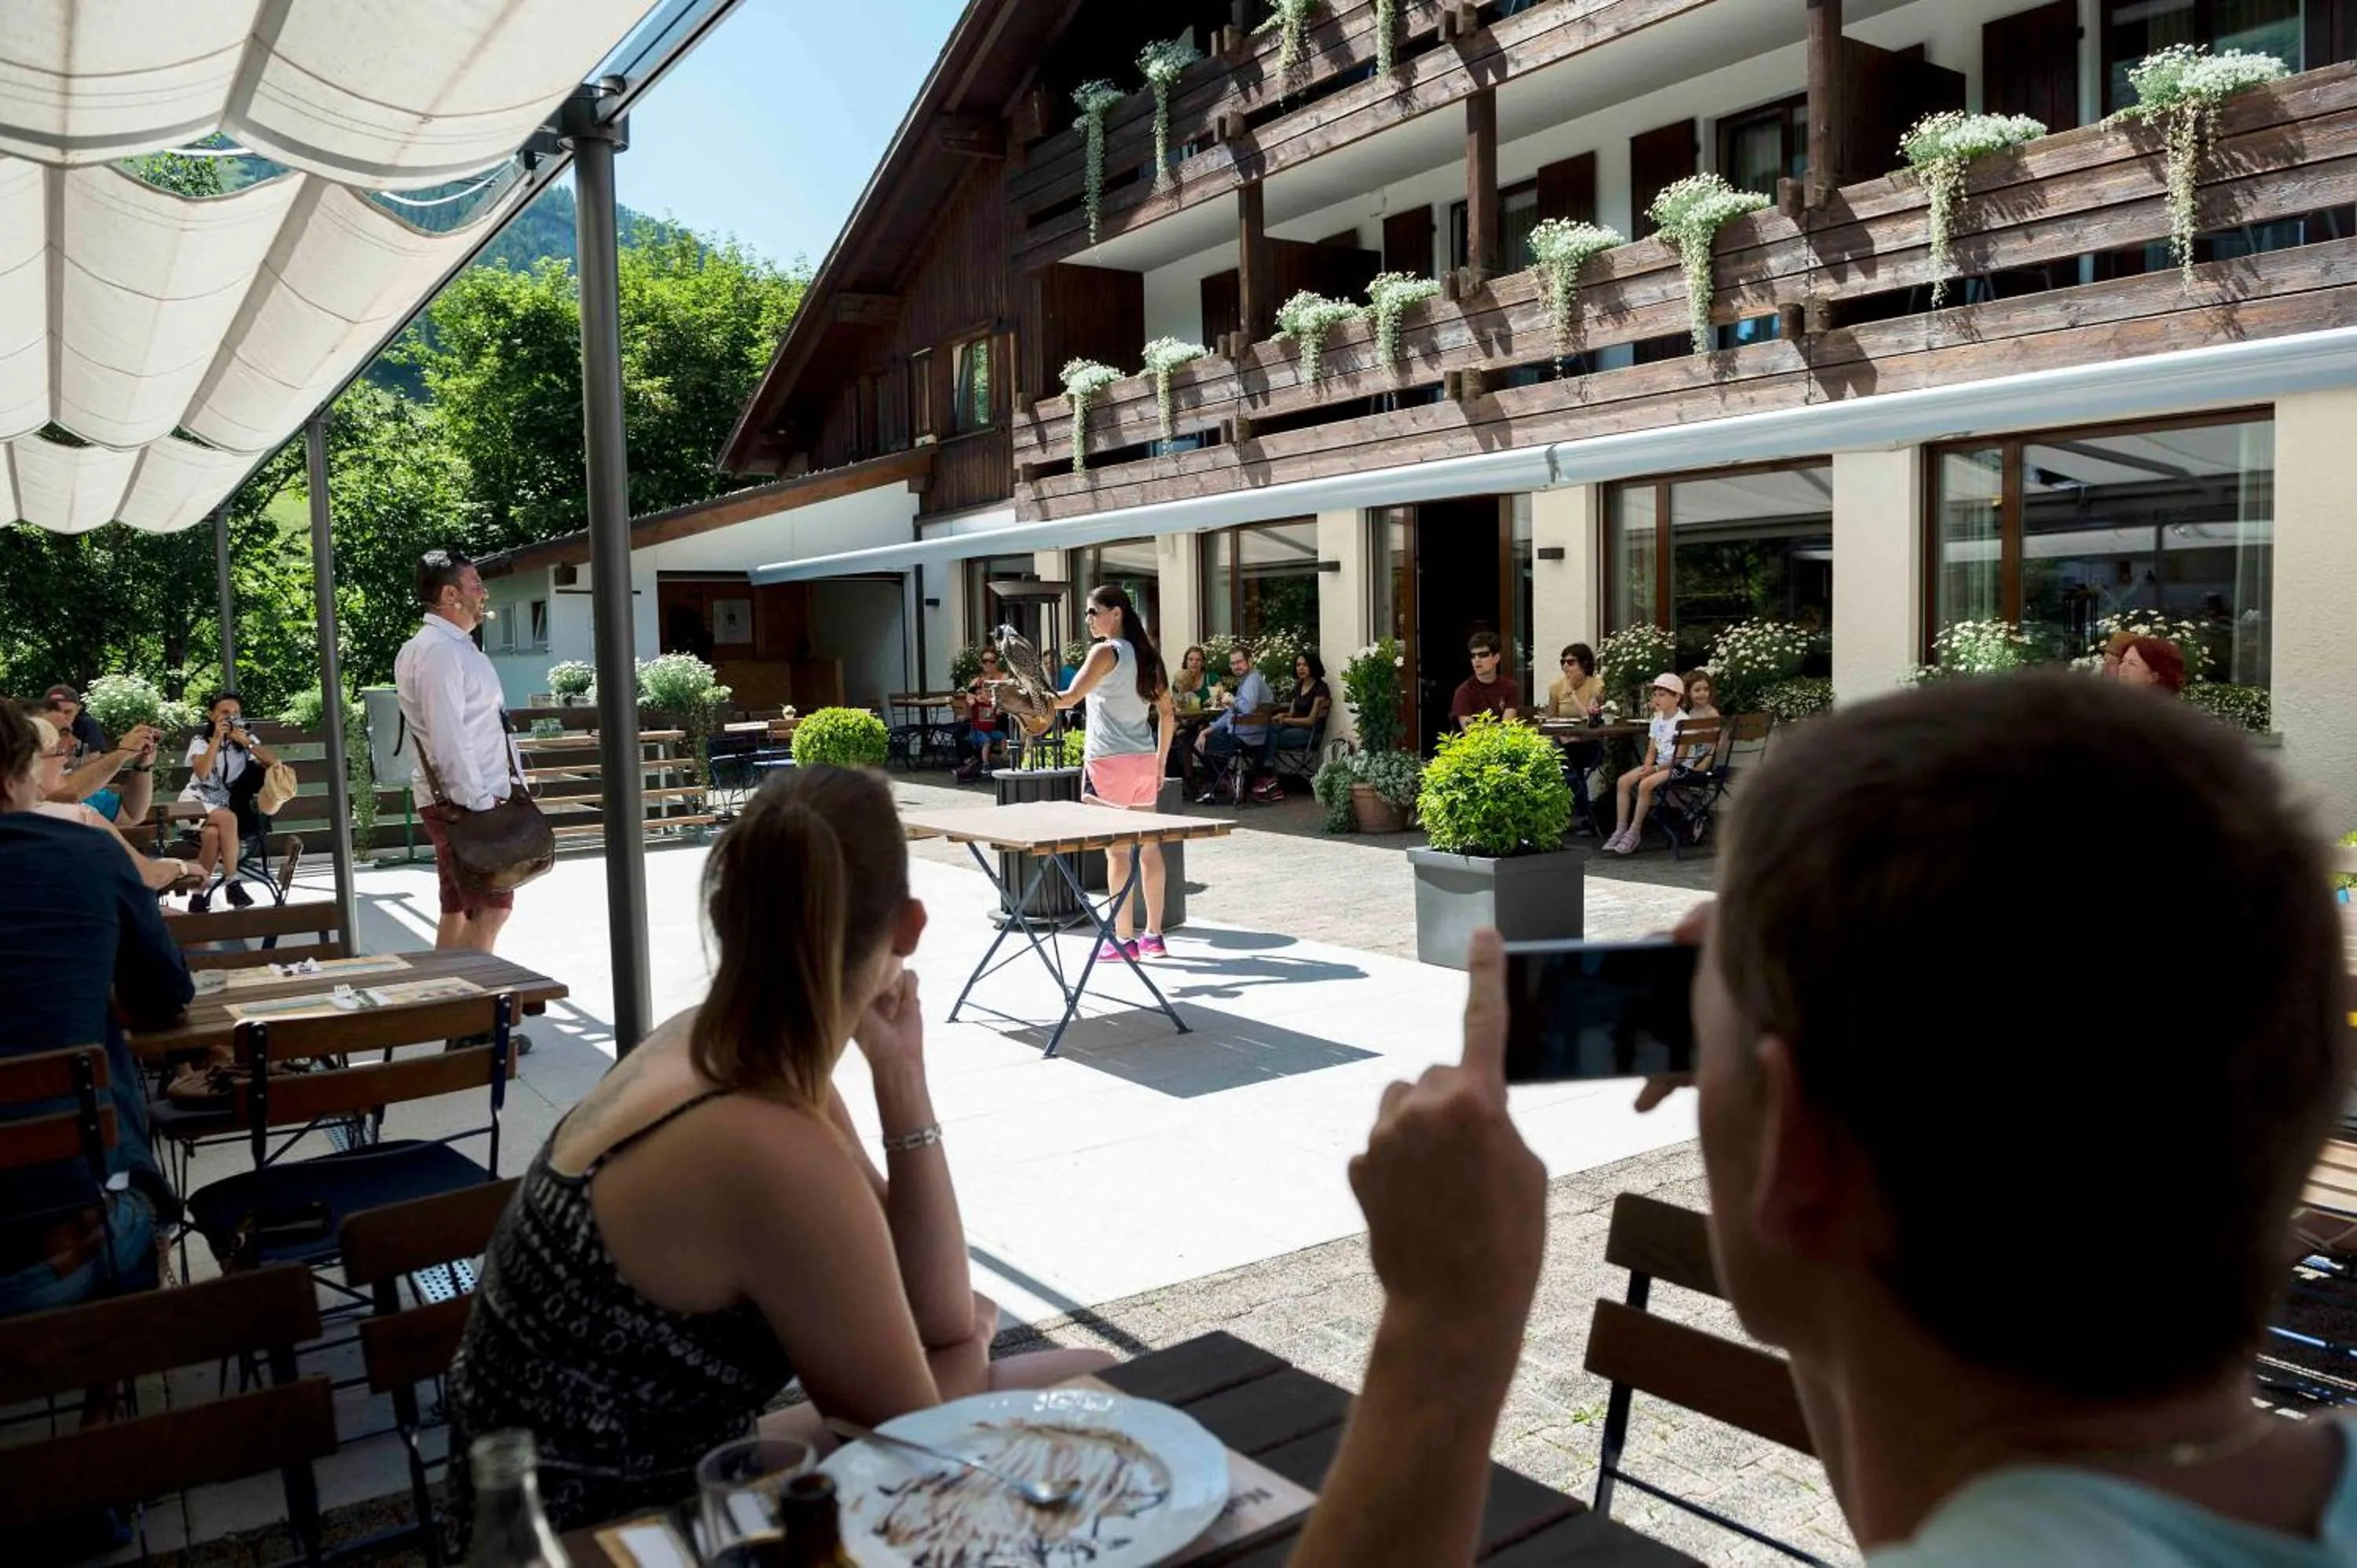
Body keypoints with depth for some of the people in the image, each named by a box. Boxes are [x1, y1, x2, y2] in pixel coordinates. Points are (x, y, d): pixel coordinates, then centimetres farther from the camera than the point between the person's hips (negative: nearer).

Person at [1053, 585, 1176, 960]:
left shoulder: (1106, 651, -9)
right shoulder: (1145, 654, 14)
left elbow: (1070, 697, -20)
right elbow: (1167, 713, 16)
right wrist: (1160, 761, 21)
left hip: (1109, 761, -7)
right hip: (1144, 761, 7)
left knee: (1117, 851, -3)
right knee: (1148, 847, 10)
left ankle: (1124, 938, 1)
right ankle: (1154, 935, 15)